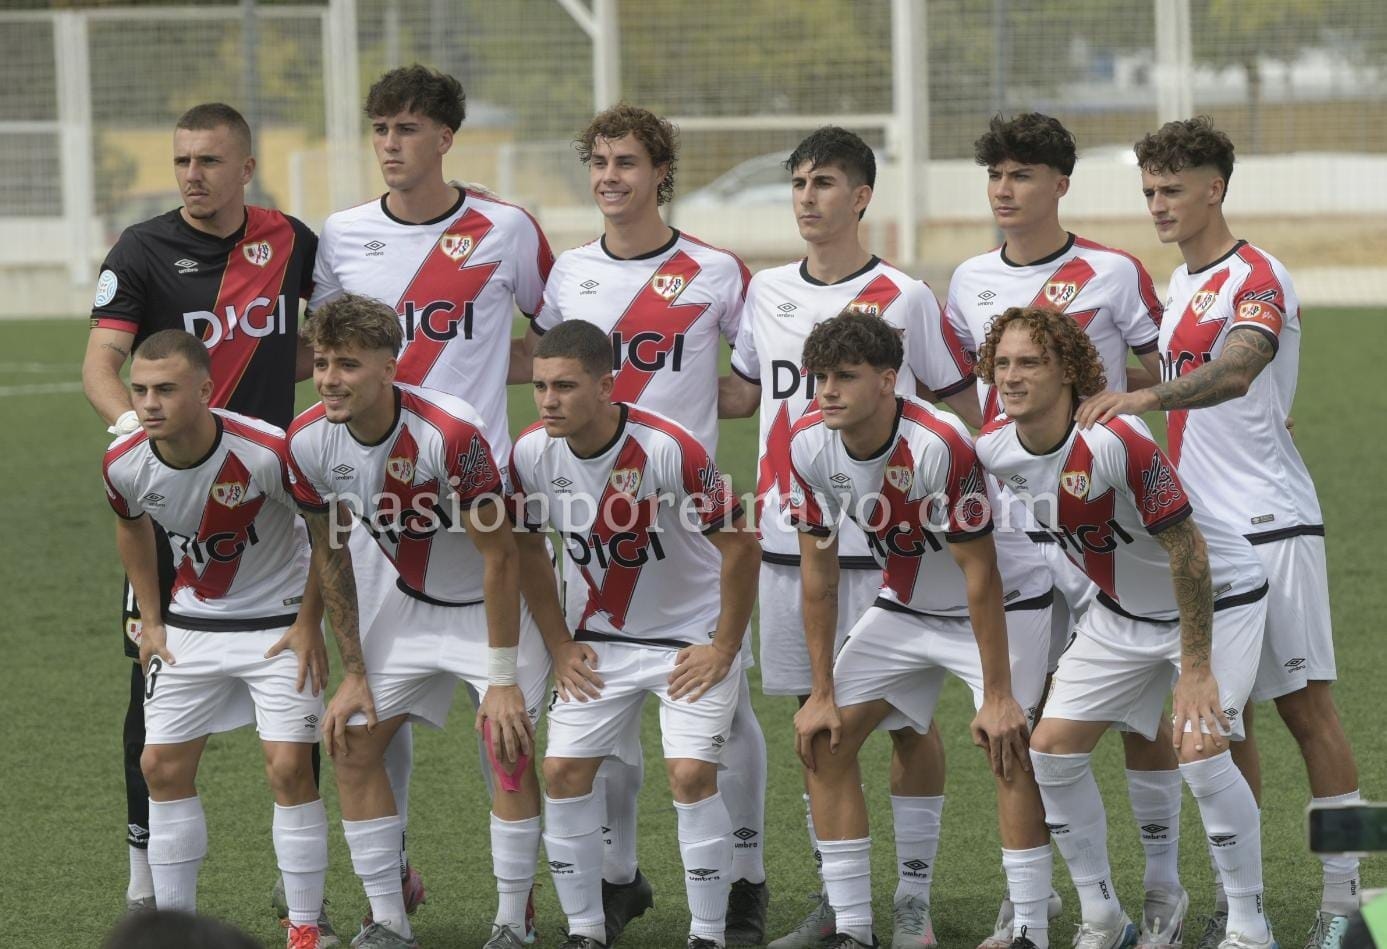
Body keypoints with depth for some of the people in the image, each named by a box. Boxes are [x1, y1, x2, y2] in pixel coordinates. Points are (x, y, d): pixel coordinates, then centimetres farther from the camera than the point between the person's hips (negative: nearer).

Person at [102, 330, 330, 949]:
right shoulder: (125, 465, -15)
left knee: (289, 767, -11)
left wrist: (308, 622, -11)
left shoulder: (267, 452, -29)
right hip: (190, 626, 5)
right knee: (163, 765, 2)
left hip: (278, 623, -4)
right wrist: (151, 620, 9)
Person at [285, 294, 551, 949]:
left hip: (495, 604, -6)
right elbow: (330, 554, 0)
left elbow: (498, 556, -25)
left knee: (508, 746, -17)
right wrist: (353, 673, 0)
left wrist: (502, 680, -23)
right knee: (352, 743, -1)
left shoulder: (450, 434, -33)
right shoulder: (309, 442, -16)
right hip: (412, 602, 6)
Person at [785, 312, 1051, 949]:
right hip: (902, 609, 6)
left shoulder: (939, 444, -31)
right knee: (823, 742, -2)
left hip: (987, 611, -6)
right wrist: (823, 693, -3)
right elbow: (818, 569, -3)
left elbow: (981, 575, -26)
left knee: (1009, 745, -22)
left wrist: (997, 697, -24)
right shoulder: (810, 445, -14)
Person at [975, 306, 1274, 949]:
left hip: (1218, 598, -7)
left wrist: (1196, 670, -27)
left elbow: (1187, 550, -28)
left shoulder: (1115, 442, -34)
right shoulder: (993, 448, -13)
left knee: (1199, 748, -22)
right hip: (1122, 610, 7)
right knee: (1052, 748, 0)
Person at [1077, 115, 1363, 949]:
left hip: (1270, 527, -8)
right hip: (1198, 529, 8)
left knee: (1307, 707, -6)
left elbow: (1234, 374, -31)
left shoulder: (1257, 279, -11)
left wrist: (1144, 396, -45)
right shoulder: (1181, 282, 15)